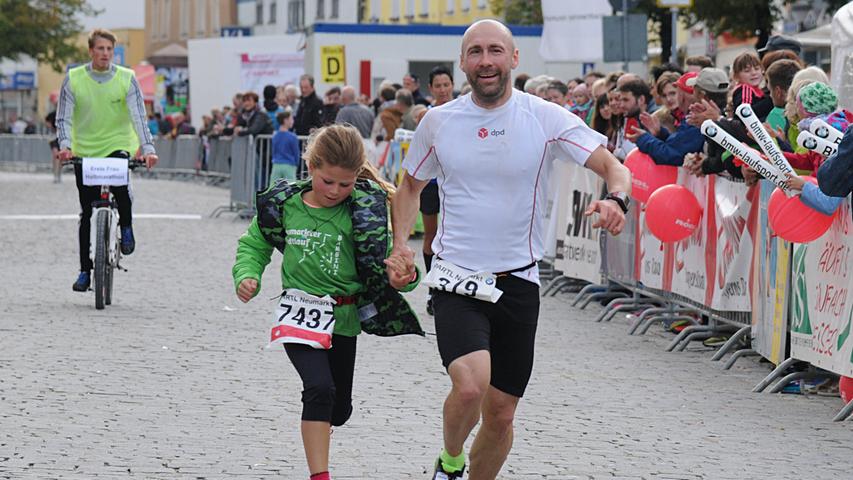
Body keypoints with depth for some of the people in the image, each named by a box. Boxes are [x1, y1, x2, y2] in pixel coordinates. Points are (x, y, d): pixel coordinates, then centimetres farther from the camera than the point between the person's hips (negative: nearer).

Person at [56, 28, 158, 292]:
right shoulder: (73, 79, -3)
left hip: (118, 145, -1)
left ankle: (126, 227, -5)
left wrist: (148, 148, -23)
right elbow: (64, 117, -4)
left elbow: (138, 115, -10)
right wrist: (65, 146, -21)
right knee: (87, 213, 2)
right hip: (84, 151, 1)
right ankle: (85, 270, 11)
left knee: (119, 182, -33)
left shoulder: (126, 79, -4)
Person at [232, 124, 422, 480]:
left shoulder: (364, 209, -10)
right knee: (320, 388, -25)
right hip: (300, 314, -2)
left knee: (339, 408, 16)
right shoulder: (285, 204, -6)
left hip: (344, 317, 2)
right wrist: (247, 276, -8)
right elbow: (254, 244, 10)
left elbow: (383, 258, -11)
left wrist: (401, 276, -33)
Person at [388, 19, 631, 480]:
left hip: (518, 282, 1)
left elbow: (613, 167, -7)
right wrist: (400, 243, -1)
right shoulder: (438, 121, 1)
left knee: (500, 414, 7)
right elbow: (410, 187, 16)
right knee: (471, 384, -25)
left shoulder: (547, 118, -5)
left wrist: (616, 199, -30)